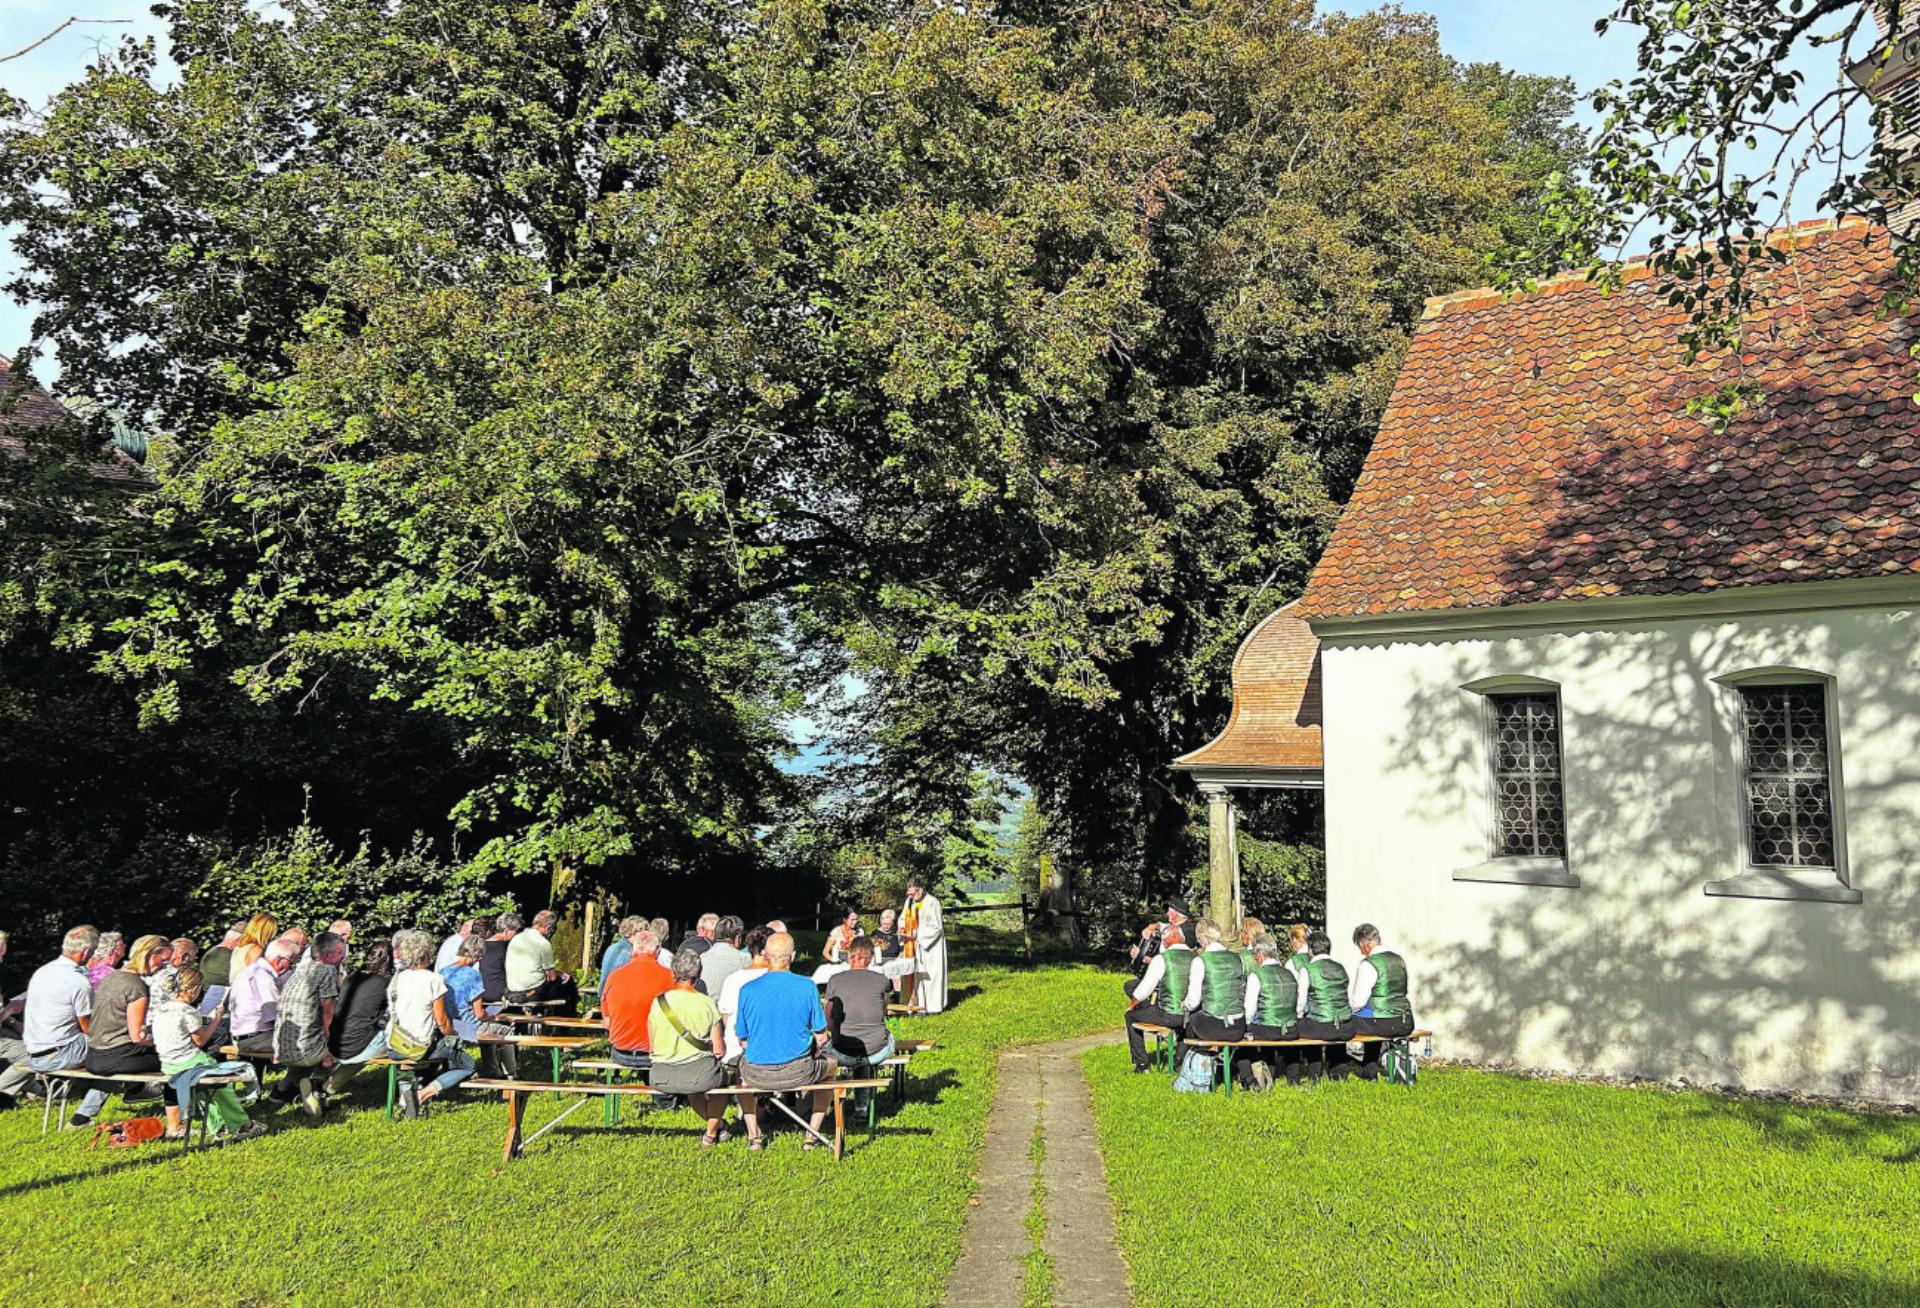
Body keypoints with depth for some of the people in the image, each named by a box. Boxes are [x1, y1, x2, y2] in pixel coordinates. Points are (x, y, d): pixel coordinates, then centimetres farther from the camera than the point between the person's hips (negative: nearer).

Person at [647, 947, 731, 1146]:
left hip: (661, 1078, 3)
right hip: (699, 1075, -3)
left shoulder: (657, 1002, -5)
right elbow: (718, 1050, -6)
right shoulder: (707, 1004, -10)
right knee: (721, 1075, 32)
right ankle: (711, 1133, 37)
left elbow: (651, 1048, 4)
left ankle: (718, 1124, 51)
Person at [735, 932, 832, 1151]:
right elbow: (821, 1037, -4)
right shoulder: (807, 987, -9)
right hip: (798, 1073, -1)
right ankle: (813, 1135, 29)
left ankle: (754, 1135, 36)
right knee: (829, 1066, 31)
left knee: (741, 1063, 37)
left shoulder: (748, 990, -6)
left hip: (757, 1075, 1)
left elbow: (743, 1040, 2)